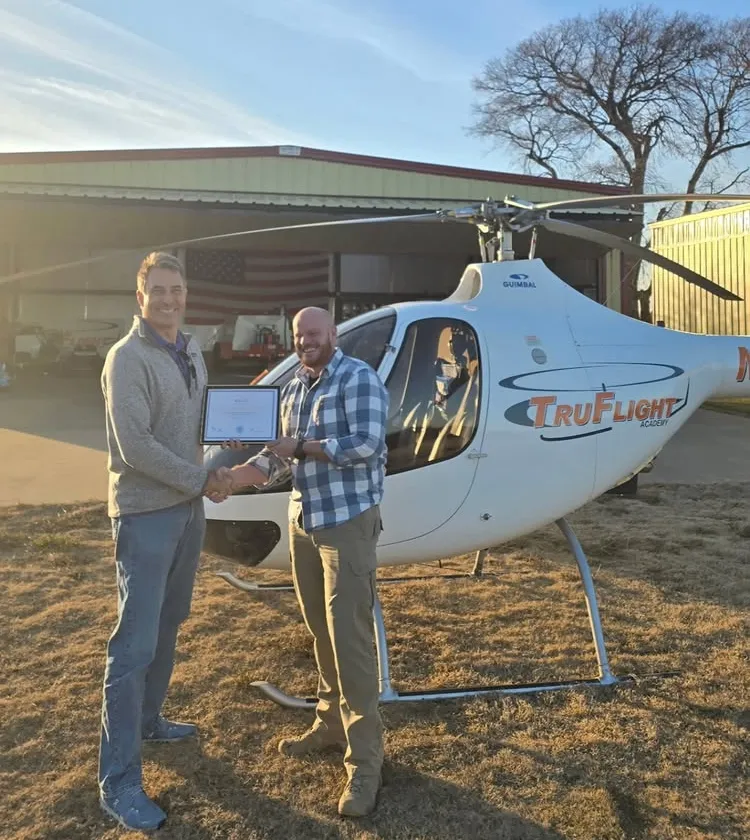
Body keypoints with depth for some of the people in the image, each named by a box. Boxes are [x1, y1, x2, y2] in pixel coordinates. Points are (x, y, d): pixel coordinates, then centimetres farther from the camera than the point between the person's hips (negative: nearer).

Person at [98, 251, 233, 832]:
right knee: (135, 643, -5)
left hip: (189, 506, 8)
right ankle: (119, 780, 3)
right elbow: (135, 447, -21)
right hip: (146, 514, -8)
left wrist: (211, 475, -1)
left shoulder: (192, 351, 8)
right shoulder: (128, 358, -16)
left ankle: (148, 719, 38)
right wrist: (202, 480, -15)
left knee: (169, 624, 19)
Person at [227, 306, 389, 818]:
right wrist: (237, 474, -3)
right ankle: (331, 723, 30)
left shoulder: (358, 378, -9)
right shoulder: (294, 388, 14)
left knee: (349, 635, -8)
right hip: (304, 520, 7)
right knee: (320, 630, 14)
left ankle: (366, 758, 0)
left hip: (348, 521, -7)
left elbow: (367, 443, -20)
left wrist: (302, 446, -17)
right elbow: (281, 452, 13)